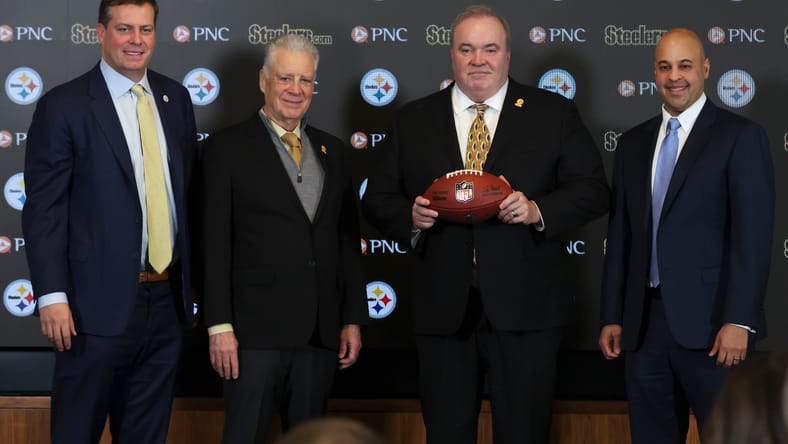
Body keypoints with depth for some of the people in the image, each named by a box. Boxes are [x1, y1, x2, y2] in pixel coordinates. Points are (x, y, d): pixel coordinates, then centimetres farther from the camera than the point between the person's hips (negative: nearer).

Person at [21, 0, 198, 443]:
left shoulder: (175, 98, 10)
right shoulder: (63, 106, -7)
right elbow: (43, 209, -9)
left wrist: (193, 278, 13)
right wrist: (52, 296, -16)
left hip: (167, 300, 5)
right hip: (100, 302, -5)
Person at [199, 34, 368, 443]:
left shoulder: (332, 150, 14)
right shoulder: (227, 147, -1)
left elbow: (348, 239, 14)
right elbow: (215, 244, -6)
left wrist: (353, 319, 9)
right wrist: (219, 326, -12)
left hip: (321, 332, 5)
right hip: (256, 331, -5)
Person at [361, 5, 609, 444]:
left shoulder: (554, 113, 5)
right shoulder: (414, 120, 10)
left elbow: (593, 191, 0)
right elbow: (378, 199, 9)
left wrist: (538, 210, -18)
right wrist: (411, 216, -13)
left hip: (526, 307, -1)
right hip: (442, 309, 2)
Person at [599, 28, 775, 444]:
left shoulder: (740, 136, -3)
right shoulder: (633, 143, 14)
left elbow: (753, 234, -9)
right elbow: (620, 234, 15)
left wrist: (738, 320, -16)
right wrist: (611, 316, 10)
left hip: (709, 321, -5)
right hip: (644, 323, 5)